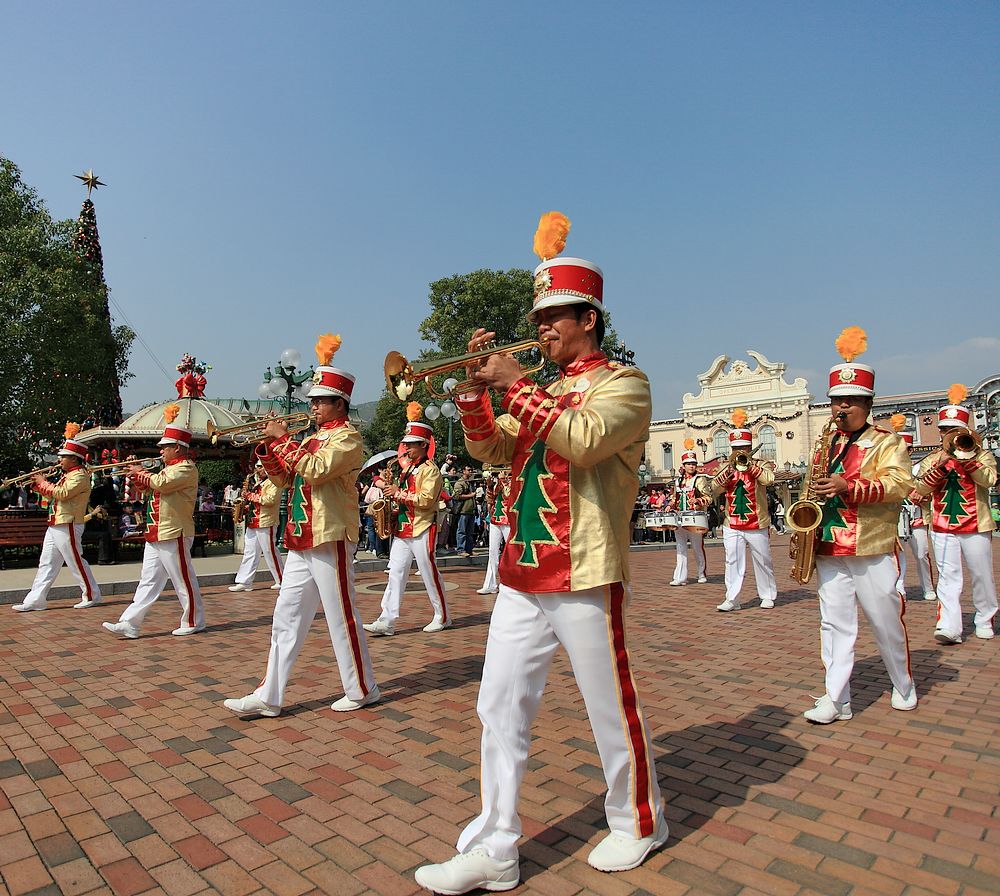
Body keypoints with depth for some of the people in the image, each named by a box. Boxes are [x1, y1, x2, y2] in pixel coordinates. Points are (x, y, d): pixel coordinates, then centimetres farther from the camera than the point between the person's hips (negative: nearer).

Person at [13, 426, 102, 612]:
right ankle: (35, 600, 12)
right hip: (55, 526, 10)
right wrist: (37, 485, 11)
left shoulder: (80, 475, -13)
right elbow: (53, 495, 24)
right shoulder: (67, 475, 18)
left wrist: (43, 482, -12)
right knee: (46, 564, 9)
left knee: (76, 562, -2)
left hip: (68, 527, -10)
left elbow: (62, 493, -25)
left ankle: (91, 596, 9)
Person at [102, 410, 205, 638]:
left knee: (184, 581, 0)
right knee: (148, 581, 9)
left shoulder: (186, 468, -12)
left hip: (174, 535, -10)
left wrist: (142, 473, -8)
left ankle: (193, 622, 12)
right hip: (156, 535, 10)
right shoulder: (170, 468, 19)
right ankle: (130, 624, 11)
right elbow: (150, 486, 24)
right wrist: (138, 474, 4)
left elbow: (161, 483, -25)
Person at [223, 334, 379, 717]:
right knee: (286, 621, 10)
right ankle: (269, 696, 17)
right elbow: (282, 478, 18)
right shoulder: (314, 438, 18)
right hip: (301, 541, 9)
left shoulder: (347, 437, -8)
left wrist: (283, 438, -16)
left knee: (342, 618, 1)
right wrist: (268, 447, 3)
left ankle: (362, 690, 16)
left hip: (330, 539, -9)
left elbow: (314, 470, -24)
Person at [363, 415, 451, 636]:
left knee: (429, 575, 2)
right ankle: (387, 621, 4)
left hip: (421, 531, -8)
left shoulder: (430, 469, -10)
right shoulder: (408, 468, 17)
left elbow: (426, 499, -22)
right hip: (402, 530, 8)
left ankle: (442, 617, 17)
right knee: (395, 574, 3)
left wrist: (399, 493, -19)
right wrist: (394, 494, 6)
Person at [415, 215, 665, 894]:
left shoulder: (623, 382, -4)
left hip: (585, 576, -6)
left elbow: (583, 440, -23)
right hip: (520, 575, 7)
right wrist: (477, 386, 0)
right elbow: (490, 450, 12)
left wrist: (516, 385, -17)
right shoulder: (543, 392, 17)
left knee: (613, 709, 10)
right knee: (501, 711, 7)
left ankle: (638, 823, 34)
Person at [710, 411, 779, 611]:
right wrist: (730, 467, -17)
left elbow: (769, 479, -21)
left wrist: (749, 464, -22)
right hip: (732, 526, 2)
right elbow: (715, 488, -7)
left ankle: (768, 596, 25)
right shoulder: (726, 468, 8)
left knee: (762, 561, 10)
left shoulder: (759, 465, 0)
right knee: (733, 562, -2)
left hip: (757, 525, -1)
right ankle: (732, 599, 0)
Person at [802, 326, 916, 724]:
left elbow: (900, 484, -15)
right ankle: (836, 699, 8)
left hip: (872, 549, -4)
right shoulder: (826, 443, 13)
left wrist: (849, 487, -27)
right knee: (834, 623, 3)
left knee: (886, 622, 9)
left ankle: (904, 686, 33)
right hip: (829, 549, 4)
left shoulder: (885, 441, 0)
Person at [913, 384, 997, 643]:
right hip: (942, 527, 1)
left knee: (982, 576, 11)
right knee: (948, 578, -4)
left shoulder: (981, 453, 4)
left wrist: (965, 456, -23)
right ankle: (949, 627, -8)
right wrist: (941, 463, -16)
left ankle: (985, 620, 29)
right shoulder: (932, 459, 8)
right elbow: (920, 490, -6)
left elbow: (989, 479, -17)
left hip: (976, 526, 0)